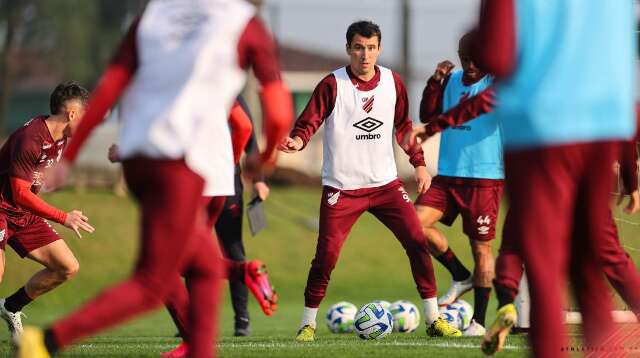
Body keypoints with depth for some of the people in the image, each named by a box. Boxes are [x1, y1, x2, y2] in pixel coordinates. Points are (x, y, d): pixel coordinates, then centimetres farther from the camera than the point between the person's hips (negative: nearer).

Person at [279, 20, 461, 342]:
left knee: (417, 241, -5)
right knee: (327, 254, -9)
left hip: (385, 183, 4)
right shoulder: (332, 85, -9)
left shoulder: (393, 82, 4)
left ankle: (433, 319, 5)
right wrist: (296, 142, -34)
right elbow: (308, 123, -13)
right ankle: (308, 323, 8)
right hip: (342, 186, -4)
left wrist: (419, 162, 15)